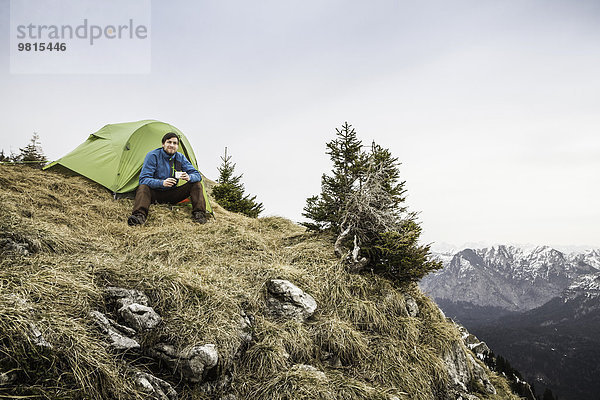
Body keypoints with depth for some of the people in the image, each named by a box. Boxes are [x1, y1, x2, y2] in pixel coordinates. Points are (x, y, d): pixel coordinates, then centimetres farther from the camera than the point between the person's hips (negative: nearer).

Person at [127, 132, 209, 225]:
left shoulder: (180, 158, -1)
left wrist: (189, 177, -30)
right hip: (155, 194, -3)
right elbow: (143, 179, -20)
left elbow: (197, 175, -3)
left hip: (172, 195, 4)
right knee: (143, 187, -35)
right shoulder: (153, 156, -13)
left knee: (196, 184, -14)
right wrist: (162, 183, -38)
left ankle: (199, 214, -26)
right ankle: (140, 215, -54)